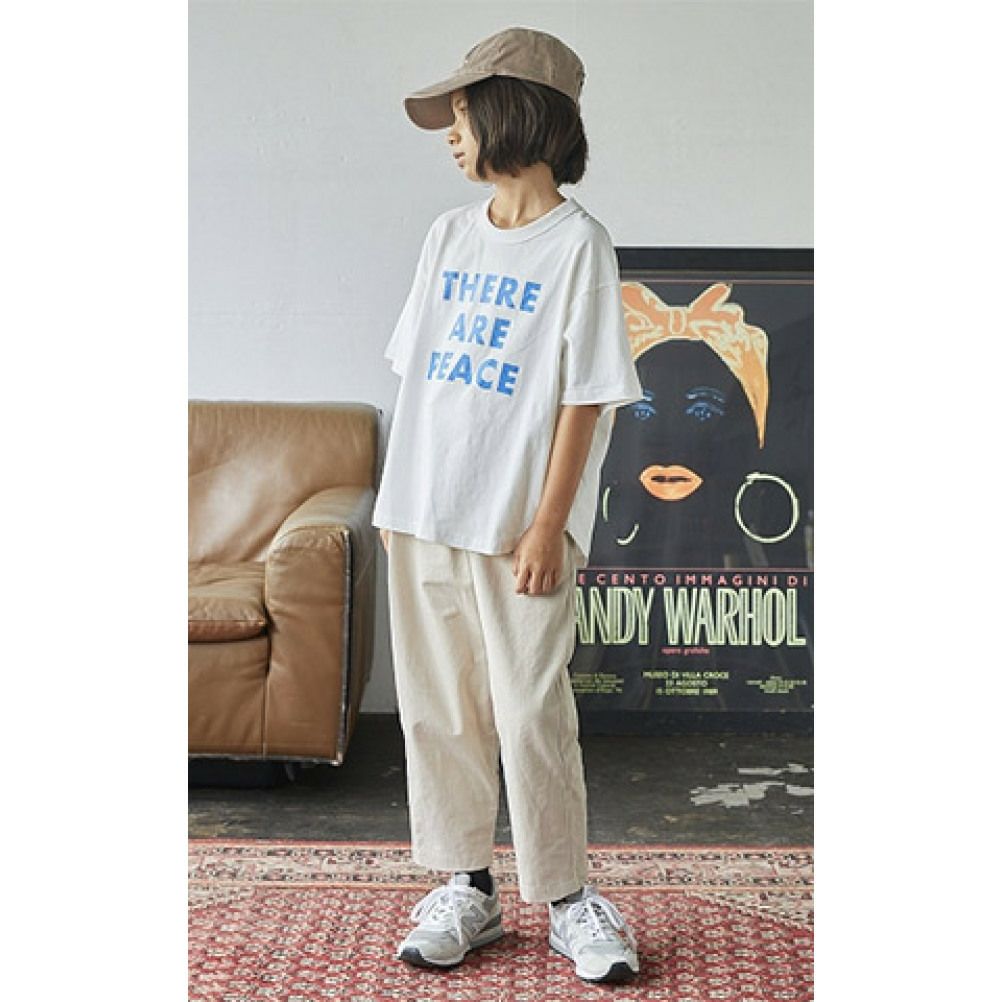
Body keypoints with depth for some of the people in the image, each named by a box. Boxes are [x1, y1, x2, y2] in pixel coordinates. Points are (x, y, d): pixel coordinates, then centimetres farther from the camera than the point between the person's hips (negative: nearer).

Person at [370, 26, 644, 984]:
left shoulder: (577, 243, -6)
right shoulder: (449, 234, 13)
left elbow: (584, 398, -10)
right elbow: (414, 369, 15)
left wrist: (548, 526, -14)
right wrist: (398, 498, 10)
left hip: (517, 525, -6)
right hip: (423, 513, 6)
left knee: (531, 712, -2)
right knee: (436, 707, 9)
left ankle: (566, 897, 14)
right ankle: (464, 887, 22)